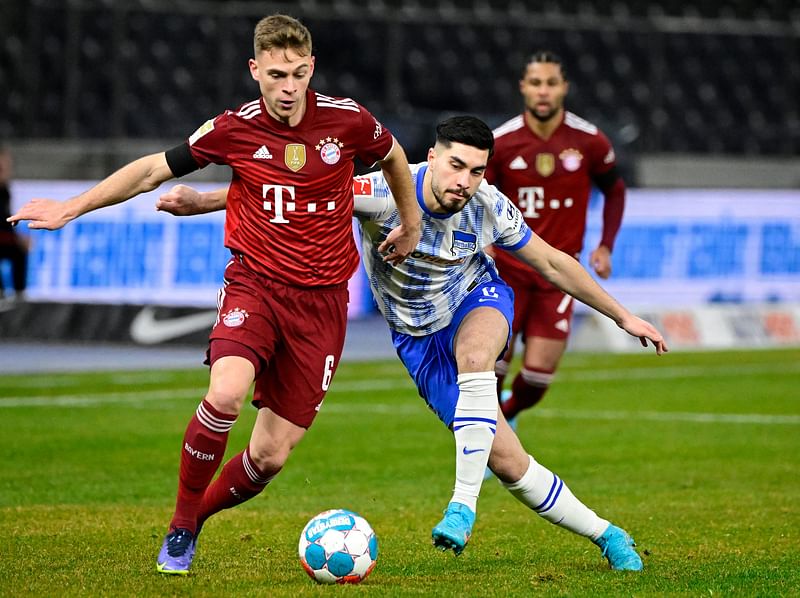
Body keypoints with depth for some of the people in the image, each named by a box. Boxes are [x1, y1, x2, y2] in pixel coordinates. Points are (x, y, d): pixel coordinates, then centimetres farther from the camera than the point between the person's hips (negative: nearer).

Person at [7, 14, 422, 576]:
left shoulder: (348, 120, -6)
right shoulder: (234, 129, -6)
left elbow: (392, 155, 18)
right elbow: (154, 170, 7)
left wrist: (411, 222, 29)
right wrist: (71, 208, 8)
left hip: (321, 299, 1)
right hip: (255, 283, -1)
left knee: (272, 455, -3)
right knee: (226, 393, -30)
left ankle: (197, 515, 28)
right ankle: (179, 528, -9)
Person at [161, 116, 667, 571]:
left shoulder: (489, 209, -20)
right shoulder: (387, 193, -29)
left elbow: (554, 264, -5)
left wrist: (623, 316, 1)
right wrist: (205, 201, -35)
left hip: (477, 299, 0)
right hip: (418, 338, 0)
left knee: (472, 354, -40)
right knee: (507, 462, -5)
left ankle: (464, 504, -34)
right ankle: (605, 535, 13)